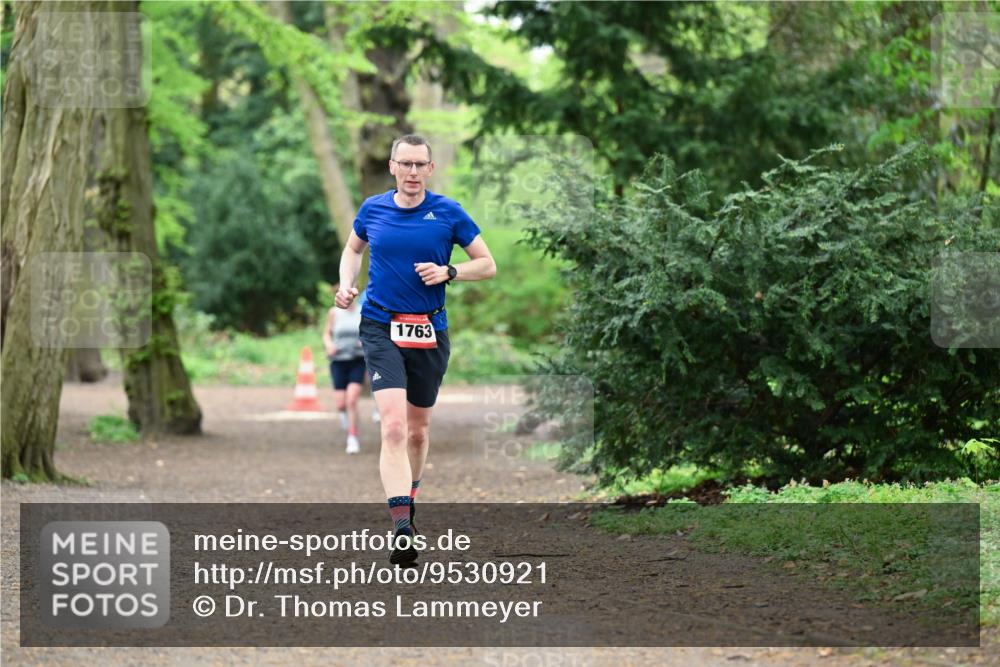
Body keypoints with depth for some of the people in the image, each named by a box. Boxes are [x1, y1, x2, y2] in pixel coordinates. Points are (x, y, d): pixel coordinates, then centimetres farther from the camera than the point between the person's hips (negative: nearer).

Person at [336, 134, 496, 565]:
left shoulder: (449, 213, -2)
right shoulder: (373, 209, 3)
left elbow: (487, 265, 4)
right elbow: (353, 248, 24)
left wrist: (448, 272, -13)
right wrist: (346, 285, 5)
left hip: (430, 331, 1)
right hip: (381, 329, -1)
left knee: (418, 428, 15)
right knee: (394, 426, -18)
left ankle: (408, 499, 43)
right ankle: (402, 530, -27)